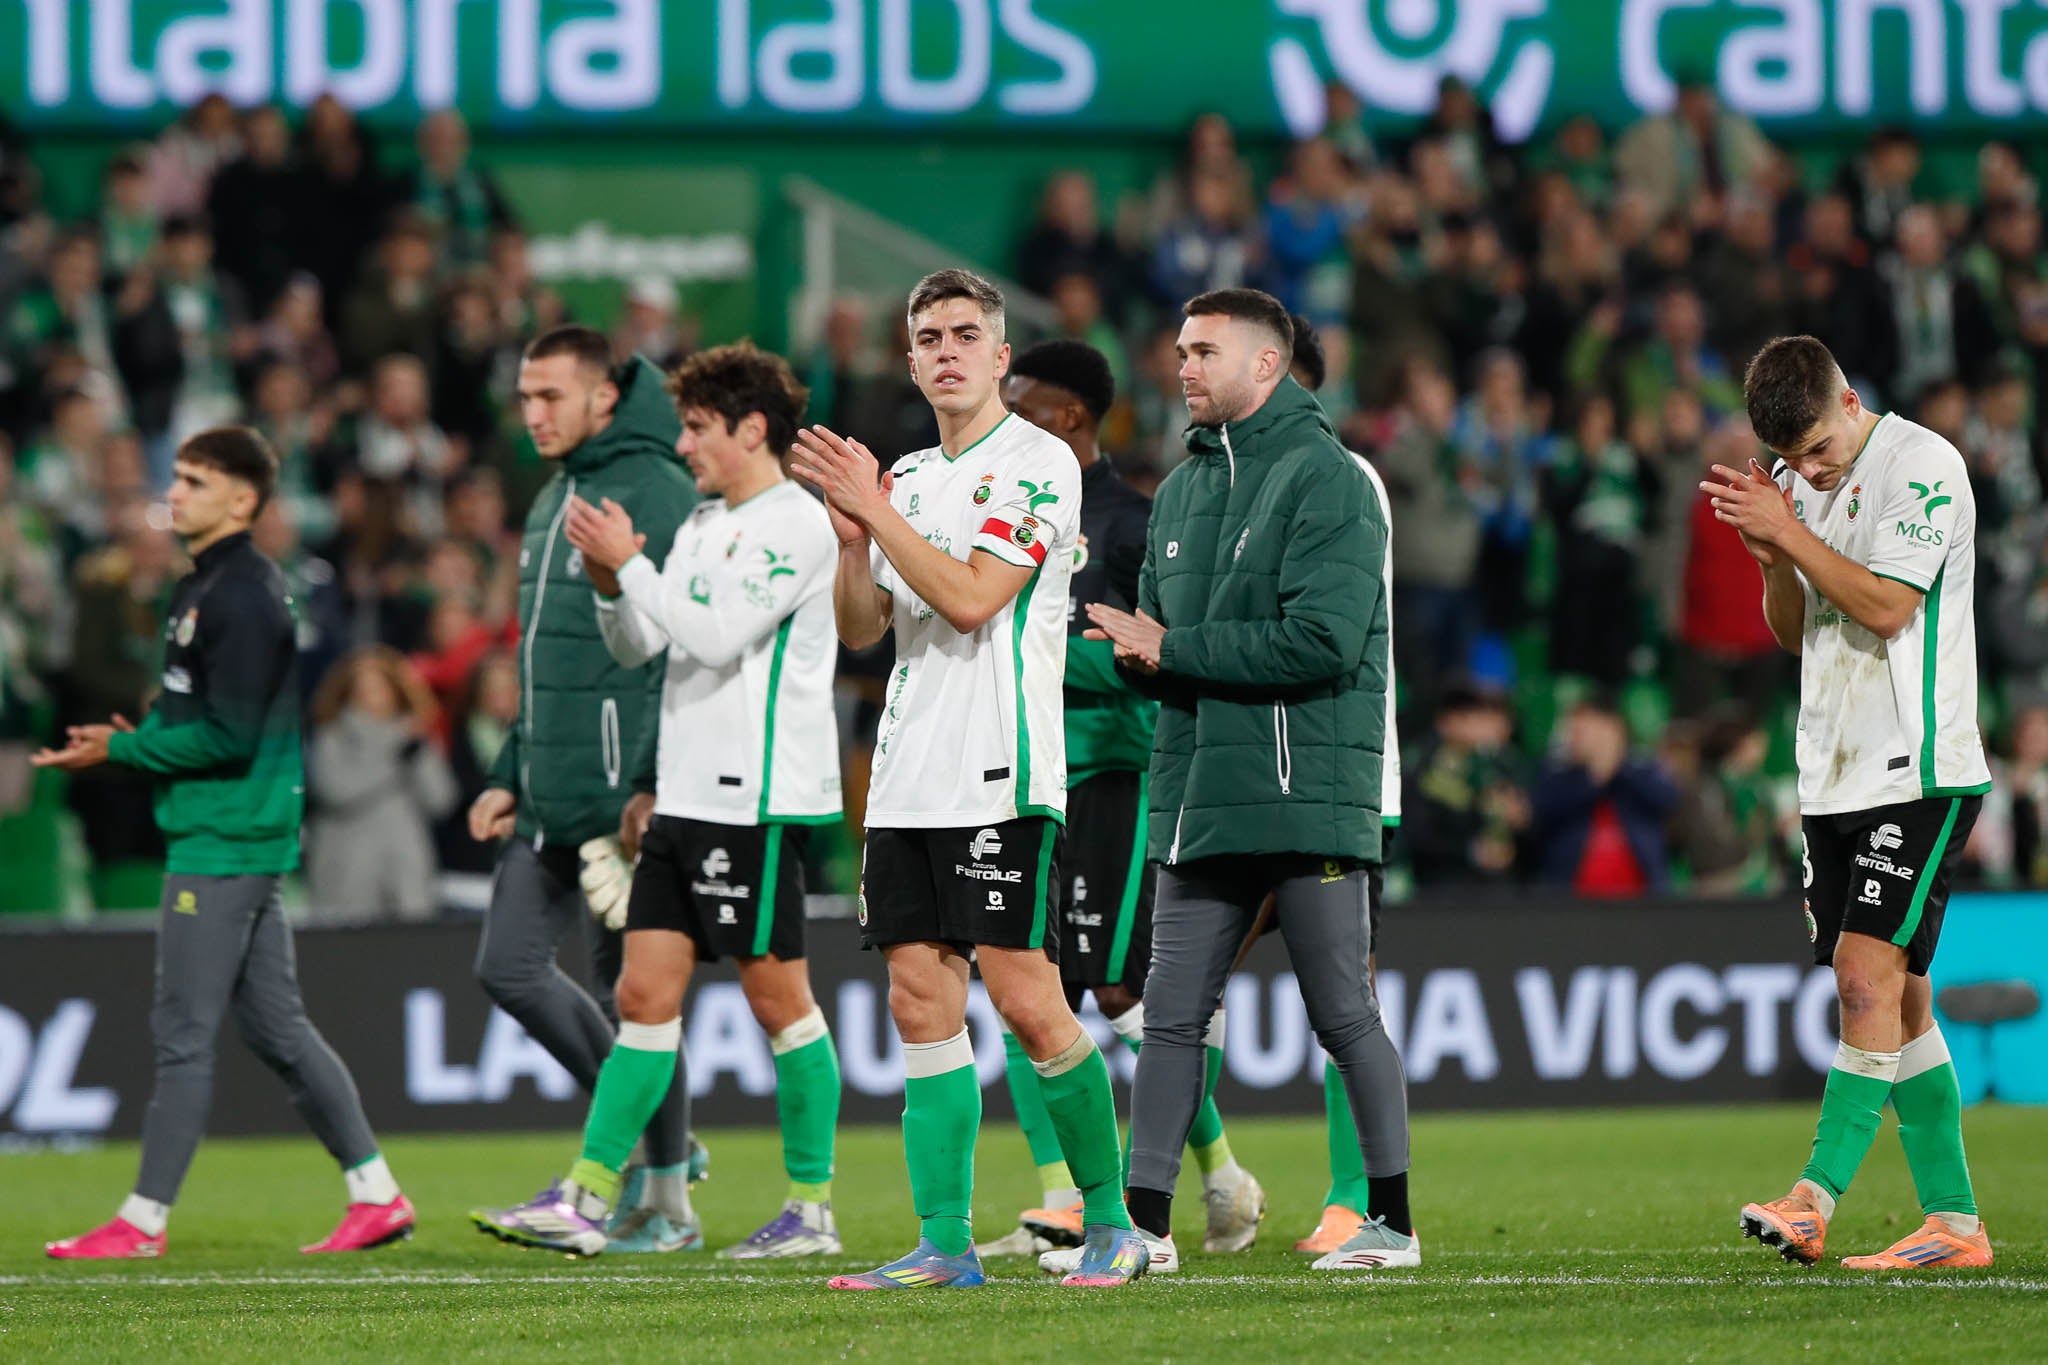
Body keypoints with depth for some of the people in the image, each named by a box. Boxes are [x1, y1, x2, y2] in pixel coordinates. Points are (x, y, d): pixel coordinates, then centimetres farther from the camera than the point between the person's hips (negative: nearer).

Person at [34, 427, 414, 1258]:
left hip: (226, 843, -10)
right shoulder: (203, 588, 16)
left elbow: (229, 737, -20)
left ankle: (143, 1221, -2)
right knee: (276, 1028, 12)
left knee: (182, 1034, -5)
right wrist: (134, 740, 6)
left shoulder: (242, 598, -16)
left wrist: (120, 750, -13)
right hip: (241, 838, 10)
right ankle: (375, 1193, 14)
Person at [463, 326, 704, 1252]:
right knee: (508, 967, 7)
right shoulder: (554, 502, 18)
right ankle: (653, 1139, 19)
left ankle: (667, 1203, 6)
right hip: (551, 797, 9)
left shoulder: (654, 493, -11)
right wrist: (510, 777, 20)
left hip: (624, 791, -9)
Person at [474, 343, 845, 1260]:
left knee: (777, 995, -2)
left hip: (759, 799, -8)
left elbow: (716, 636, -19)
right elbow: (637, 648, 19)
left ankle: (811, 1208, 6)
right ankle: (587, 1199, 0)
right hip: (687, 796, 8)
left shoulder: (795, 525, -10)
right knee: (646, 993, 3)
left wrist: (632, 564, -13)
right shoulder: (704, 525, 17)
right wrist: (611, 582, 1)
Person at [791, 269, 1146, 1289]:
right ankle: (944, 1243, 4)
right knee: (922, 1005, 3)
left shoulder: (1038, 463, -6)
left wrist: (875, 510, -13)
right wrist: (852, 538, -2)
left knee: (1027, 1003, -10)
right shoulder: (907, 478, 17)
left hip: (1003, 777, -7)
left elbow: (971, 597, -16)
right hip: (908, 779, 7)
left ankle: (1110, 1219, 3)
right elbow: (860, 629, 15)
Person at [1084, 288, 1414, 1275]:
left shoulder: (1326, 478, -8)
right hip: (1199, 799, 7)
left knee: (1343, 1015, -1)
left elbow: (1324, 640, -19)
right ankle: (1145, 1220, 8)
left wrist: (1173, 651, -14)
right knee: (1171, 1016, 5)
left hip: (1308, 795, -7)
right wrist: (1139, 650, -8)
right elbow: (1152, 644, 18)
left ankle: (1393, 1221, 7)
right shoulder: (1182, 488, 16)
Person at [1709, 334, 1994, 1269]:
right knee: (1895, 1000, 6)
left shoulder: (1923, 466, -10)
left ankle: (1816, 1197, -21)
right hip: (1834, 776, 8)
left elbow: (1885, 605, -18)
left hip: (1918, 772, -8)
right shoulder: (1801, 486, 15)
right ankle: (1954, 1224, 9)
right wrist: (1772, 556, -1)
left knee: (1870, 978, -15)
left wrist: (1789, 531, -14)